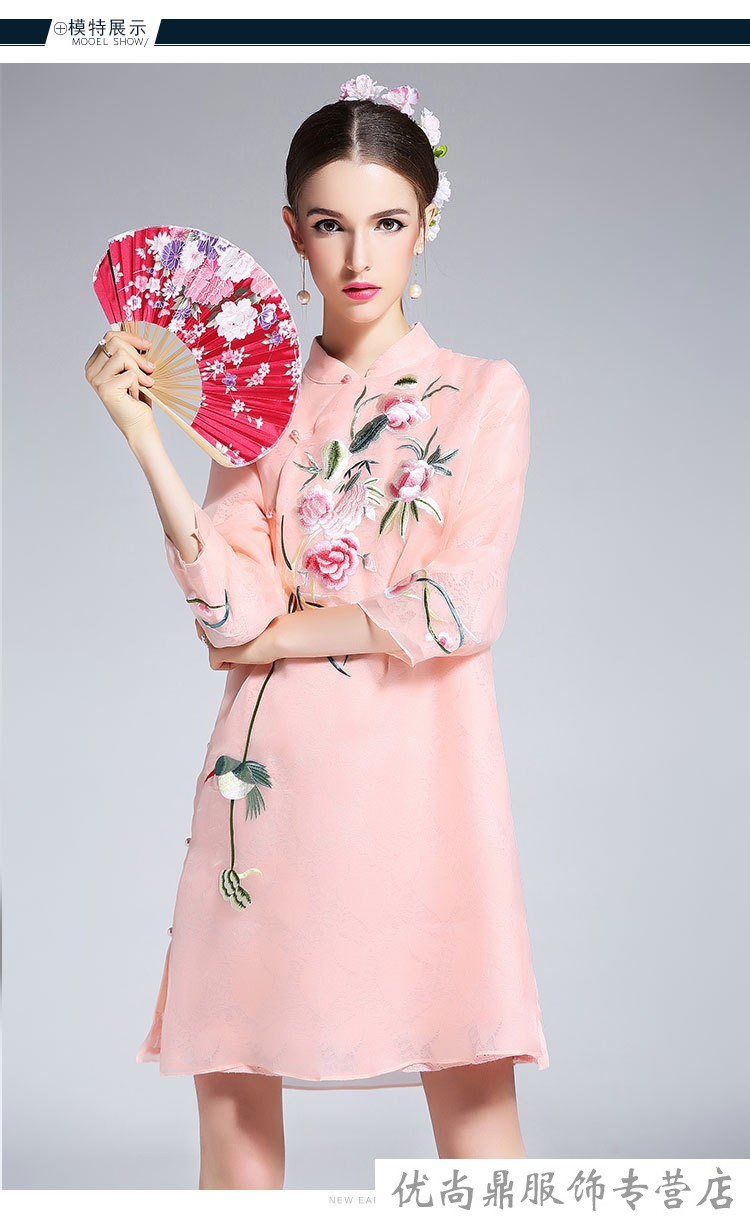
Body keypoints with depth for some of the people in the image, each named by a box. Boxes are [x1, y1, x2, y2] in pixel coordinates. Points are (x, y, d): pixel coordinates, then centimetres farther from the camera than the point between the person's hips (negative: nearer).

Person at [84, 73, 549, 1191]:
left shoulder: (485, 393, 8)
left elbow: (459, 609, -5)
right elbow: (233, 613, -2)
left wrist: (279, 630, -2)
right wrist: (142, 431, -6)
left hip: (419, 769, -2)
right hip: (272, 775, 2)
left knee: (473, 1097, -3)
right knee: (230, 1100, 4)